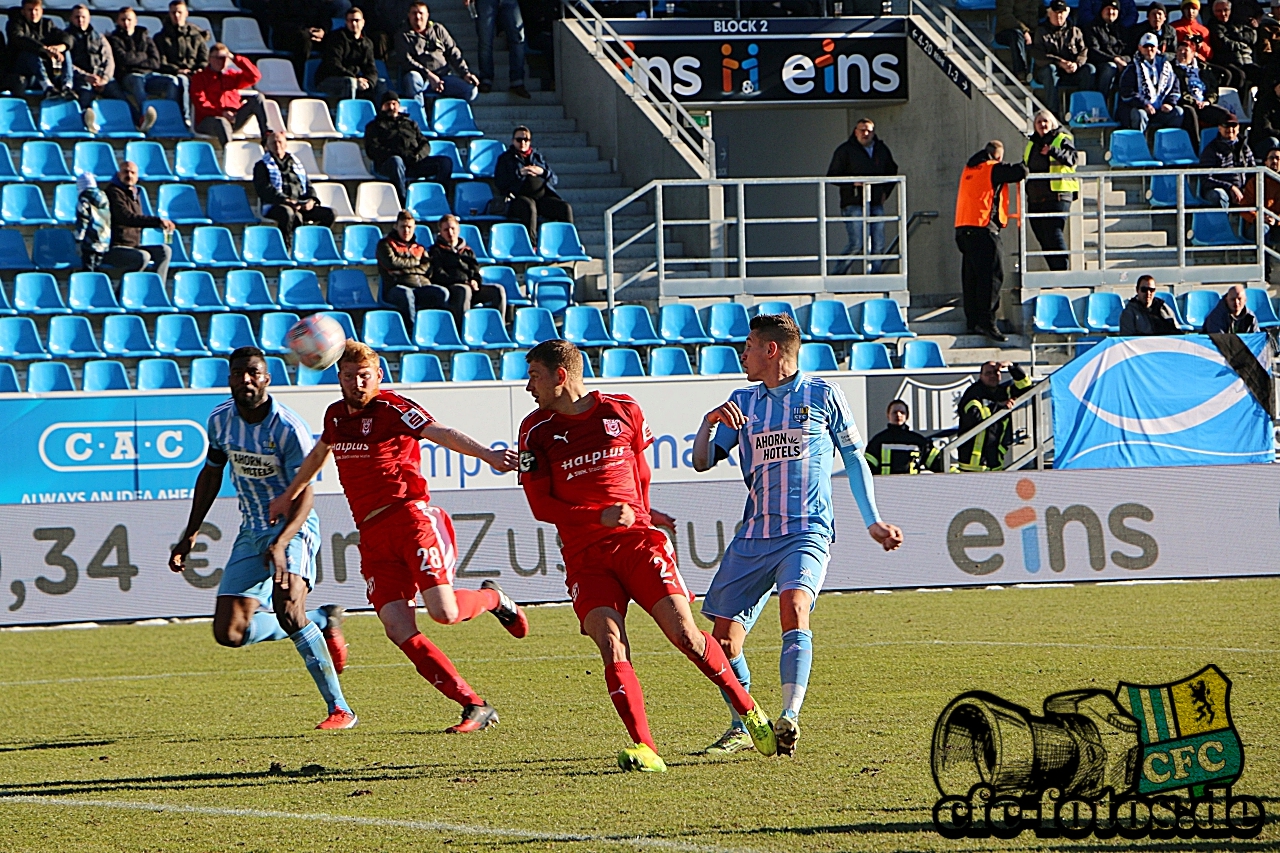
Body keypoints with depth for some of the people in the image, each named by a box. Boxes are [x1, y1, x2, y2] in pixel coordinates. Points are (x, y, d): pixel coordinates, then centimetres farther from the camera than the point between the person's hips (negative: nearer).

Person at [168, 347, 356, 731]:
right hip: (251, 531, 6)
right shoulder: (220, 420, -1)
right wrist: (191, 534, 12)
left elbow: (304, 497, -23)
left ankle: (340, 709, -22)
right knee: (229, 633, -3)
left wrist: (280, 543, -38)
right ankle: (322, 620, 19)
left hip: (293, 527, -6)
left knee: (286, 609, -31)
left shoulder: (289, 428, -20)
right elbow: (210, 475, 15)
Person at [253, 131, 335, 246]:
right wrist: (286, 201, -19)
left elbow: (308, 185, 23)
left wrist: (311, 199, -2)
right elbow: (263, 189, -4)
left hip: (302, 206, 6)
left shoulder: (295, 163, 28)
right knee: (287, 213, -42)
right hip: (275, 206, -5)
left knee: (329, 213, -16)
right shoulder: (262, 166, 11)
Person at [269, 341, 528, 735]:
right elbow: (318, 454, 38)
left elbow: (441, 434, -22)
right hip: (372, 535, 6)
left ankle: (492, 598, 17)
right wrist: (288, 496, 50)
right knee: (400, 630, -11)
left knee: (443, 611, -21)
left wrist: (486, 454, -39)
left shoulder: (392, 409, -6)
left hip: (409, 517, -6)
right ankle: (476, 706, -7)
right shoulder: (335, 416, 16)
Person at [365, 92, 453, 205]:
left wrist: (418, 155, -4)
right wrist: (398, 154, -12)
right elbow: (373, 150, 4)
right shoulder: (375, 126, 21)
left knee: (446, 162, -19)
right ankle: (403, 203, -43)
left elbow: (425, 144, 22)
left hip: (414, 162, 4)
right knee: (396, 161, -42)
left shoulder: (410, 123, 33)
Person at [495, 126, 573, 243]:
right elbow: (498, 182, 2)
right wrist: (519, 173, -10)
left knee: (565, 208, -22)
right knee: (529, 207, -40)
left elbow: (554, 180, 20)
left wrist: (543, 172, -2)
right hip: (518, 197, -4)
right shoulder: (505, 158, 17)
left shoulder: (538, 156, 26)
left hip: (542, 197, 4)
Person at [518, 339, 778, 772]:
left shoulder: (623, 412, 6)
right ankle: (645, 749, -25)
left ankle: (749, 712, 10)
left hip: (636, 541, 0)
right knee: (611, 646, -19)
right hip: (584, 554, 0)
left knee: (684, 633, -9)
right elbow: (541, 505, -1)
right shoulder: (536, 431, 3)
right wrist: (602, 516, -12)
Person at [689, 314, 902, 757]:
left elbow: (854, 458, 13)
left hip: (807, 532, -5)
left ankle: (789, 719, -41)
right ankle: (742, 728, 22)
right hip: (752, 537, 5)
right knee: (724, 639, 1)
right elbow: (702, 461, 12)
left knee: (794, 605, -31)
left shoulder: (822, 395, 5)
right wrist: (709, 421, -7)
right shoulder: (742, 402, 15)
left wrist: (873, 522, 9)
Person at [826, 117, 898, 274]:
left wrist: (885, 191, 15)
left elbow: (892, 172, 30)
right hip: (854, 204, -5)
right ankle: (838, 275, -2)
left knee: (878, 246, 1)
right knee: (857, 245, -14)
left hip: (876, 205, 5)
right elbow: (832, 176, -2)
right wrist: (852, 182, -16)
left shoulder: (882, 150, 15)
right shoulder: (845, 150, -1)